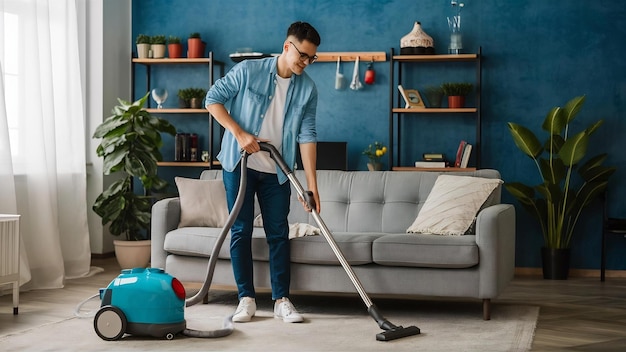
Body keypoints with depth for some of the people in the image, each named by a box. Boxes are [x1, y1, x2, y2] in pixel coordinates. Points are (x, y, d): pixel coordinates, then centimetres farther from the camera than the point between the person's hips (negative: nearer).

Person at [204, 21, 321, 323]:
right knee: (241, 231, 1)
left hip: (276, 172, 2)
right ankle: (246, 298, 9)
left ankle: (282, 300, 10)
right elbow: (213, 99, -6)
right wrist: (239, 133, -17)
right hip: (238, 165, -2)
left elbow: (307, 136, -5)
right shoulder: (248, 70, -9)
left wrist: (311, 184, -12)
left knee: (278, 234, 3)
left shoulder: (308, 89, -2)